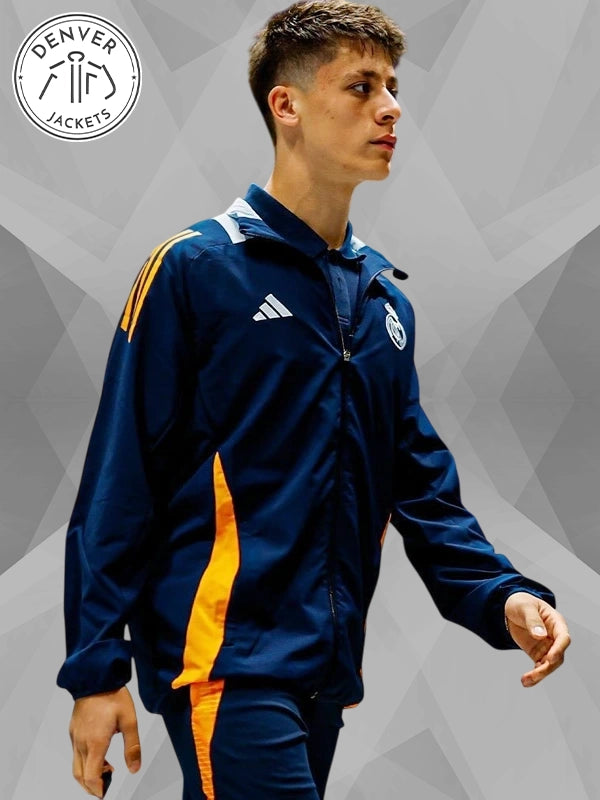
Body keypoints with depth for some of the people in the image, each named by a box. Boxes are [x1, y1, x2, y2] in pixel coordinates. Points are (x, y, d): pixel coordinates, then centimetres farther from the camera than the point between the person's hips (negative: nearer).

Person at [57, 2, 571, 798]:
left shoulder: (385, 297, 12)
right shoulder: (197, 268, -7)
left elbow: (420, 483, 12)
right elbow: (120, 481, -9)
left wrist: (500, 596, -3)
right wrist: (97, 668, -11)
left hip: (328, 668, 7)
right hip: (227, 658, -6)